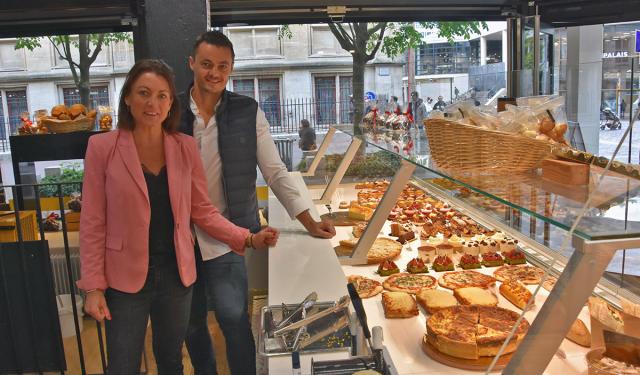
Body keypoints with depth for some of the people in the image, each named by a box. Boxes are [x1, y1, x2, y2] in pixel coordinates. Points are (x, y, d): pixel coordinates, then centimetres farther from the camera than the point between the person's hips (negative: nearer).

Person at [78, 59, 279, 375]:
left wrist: (248, 239, -11)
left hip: (176, 275, 3)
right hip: (125, 278, -2)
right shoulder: (102, 147, -9)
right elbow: (93, 222, -8)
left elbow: (203, 211, 1)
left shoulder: (186, 147, -1)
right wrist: (93, 286, -10)